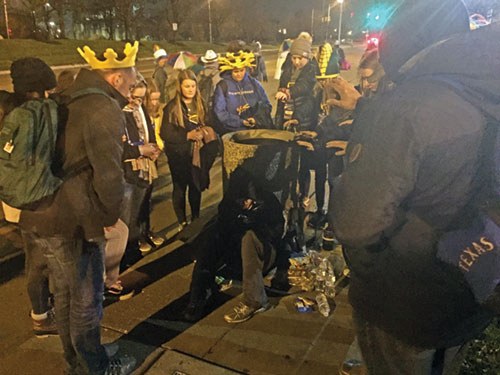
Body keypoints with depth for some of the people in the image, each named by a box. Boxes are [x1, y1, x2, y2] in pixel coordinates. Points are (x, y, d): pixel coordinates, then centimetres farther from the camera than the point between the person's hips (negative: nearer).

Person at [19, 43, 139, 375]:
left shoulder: (70, 102, 13)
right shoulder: (104, 108, -17)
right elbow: (108, 171, -23)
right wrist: (110, 216, -8)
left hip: (44, 214, 9)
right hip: (76, 222, -9)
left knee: (65, 294, 22)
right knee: (86, 300, 8)